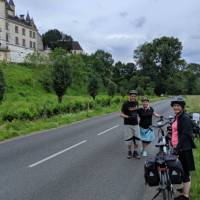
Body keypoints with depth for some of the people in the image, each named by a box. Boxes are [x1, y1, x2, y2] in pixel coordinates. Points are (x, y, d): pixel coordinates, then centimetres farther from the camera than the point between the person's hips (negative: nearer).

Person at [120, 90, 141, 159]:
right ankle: (129, 152, 23)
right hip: (127, 124, -4)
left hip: (135, 124, 4)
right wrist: (128, 117, -24)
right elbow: (121, 114, -10)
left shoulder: (136, 103, 4)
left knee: (137, 139, 2)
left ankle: (135, 152, 18)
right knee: (129, 139, 2)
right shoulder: (125, 104, -11)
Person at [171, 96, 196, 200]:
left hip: (184, 149, -9)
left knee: (185, 172, -4)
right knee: (181, 170, 18)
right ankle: (186, 189, 33)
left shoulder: (185, 118, -14)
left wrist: (178, 147, -26)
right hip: (177, 147, 9)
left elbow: (185, 134, -22)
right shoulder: (177, 117, 14)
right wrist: (173, 144, 18)